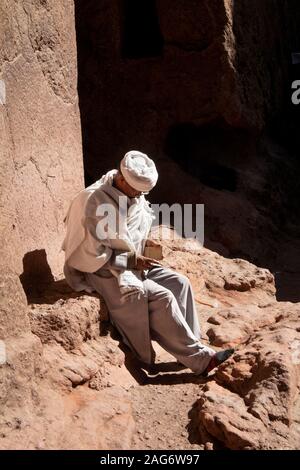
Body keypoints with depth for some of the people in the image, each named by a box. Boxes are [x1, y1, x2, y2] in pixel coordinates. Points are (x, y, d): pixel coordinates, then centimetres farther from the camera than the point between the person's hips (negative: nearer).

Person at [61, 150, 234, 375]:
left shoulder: (134, 195, -1)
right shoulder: (96, 203, -26)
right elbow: (93, 254, -24)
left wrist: (143, 241, 0)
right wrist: (131, 260, -21)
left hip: (133, 261, 9)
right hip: (107, 272, -8)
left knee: (180, 283, -6)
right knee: (163, 298, -21)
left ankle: (190, 345, 0)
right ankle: (200, 358, -11)